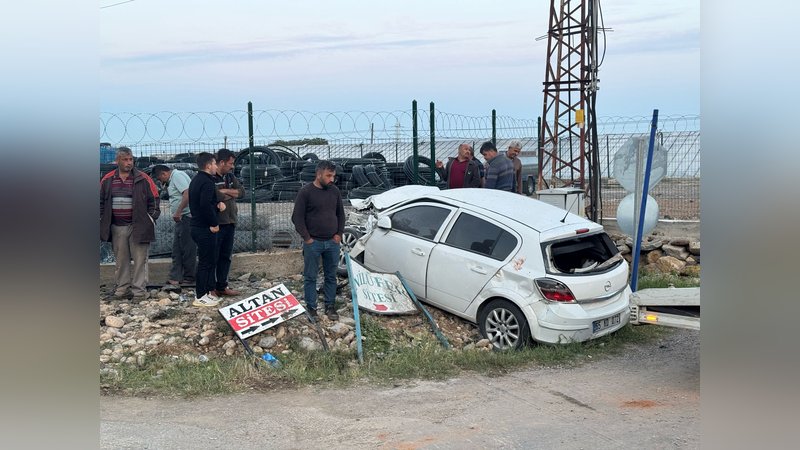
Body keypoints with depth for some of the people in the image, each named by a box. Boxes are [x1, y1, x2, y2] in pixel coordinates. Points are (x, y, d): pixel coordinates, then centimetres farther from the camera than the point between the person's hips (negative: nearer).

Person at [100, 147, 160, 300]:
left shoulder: (143, 179, 0)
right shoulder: (107, 180, 9)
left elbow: (154, 199, 3)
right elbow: (101, 202, 17)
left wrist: (151, 218, -3)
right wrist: (103, 220, 10)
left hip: (138, 226, -3)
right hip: (117, 228, 3)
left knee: (140, 260, -2)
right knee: (121, 260, 9)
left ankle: (139, 290, 4)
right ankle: (122, 289, 18)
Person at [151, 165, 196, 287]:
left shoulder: (177, 175, -10)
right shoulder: (172, 179, 22)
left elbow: (187, 194, -23)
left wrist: (178, 212, -23)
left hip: (186, 216, -11)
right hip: (181, 219, 11)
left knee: (187, 249, -3)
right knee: (177, 250, 9)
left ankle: (189, 278, 3)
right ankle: (175, 277, 10)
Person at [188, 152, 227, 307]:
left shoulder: (196, 180, 15)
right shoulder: (207, 182, -17)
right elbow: (205, 205, -28)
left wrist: (217, 204, 2)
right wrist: (214, 223, -18)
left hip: (197, 226, 10)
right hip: (205, 229, -10)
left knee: (209, 260, 17)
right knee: (206, 261, -3)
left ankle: (207, 290, 23)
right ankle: (201, 297, 2)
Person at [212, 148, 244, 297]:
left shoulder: (230, 176, 13)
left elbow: (242, 191, 4)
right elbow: (214, 197, -24)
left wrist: (225, 191, -12)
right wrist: (232, 194, -7)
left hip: (230, 222, 8)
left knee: (225, 256, 14)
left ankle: (222, 286, 23)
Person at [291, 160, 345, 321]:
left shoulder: (334, 191, 7)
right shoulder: (305, 192, -8)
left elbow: (340, 214, 16)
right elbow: (297, 218, -7)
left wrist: (339, 234, 6)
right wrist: (307, 238, -10)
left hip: (332, 242, 4)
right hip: (313, 243, -4)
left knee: (331, 276, 10)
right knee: (310, 277, 3)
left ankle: (330, 306, 20)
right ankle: (311, 308, 12)